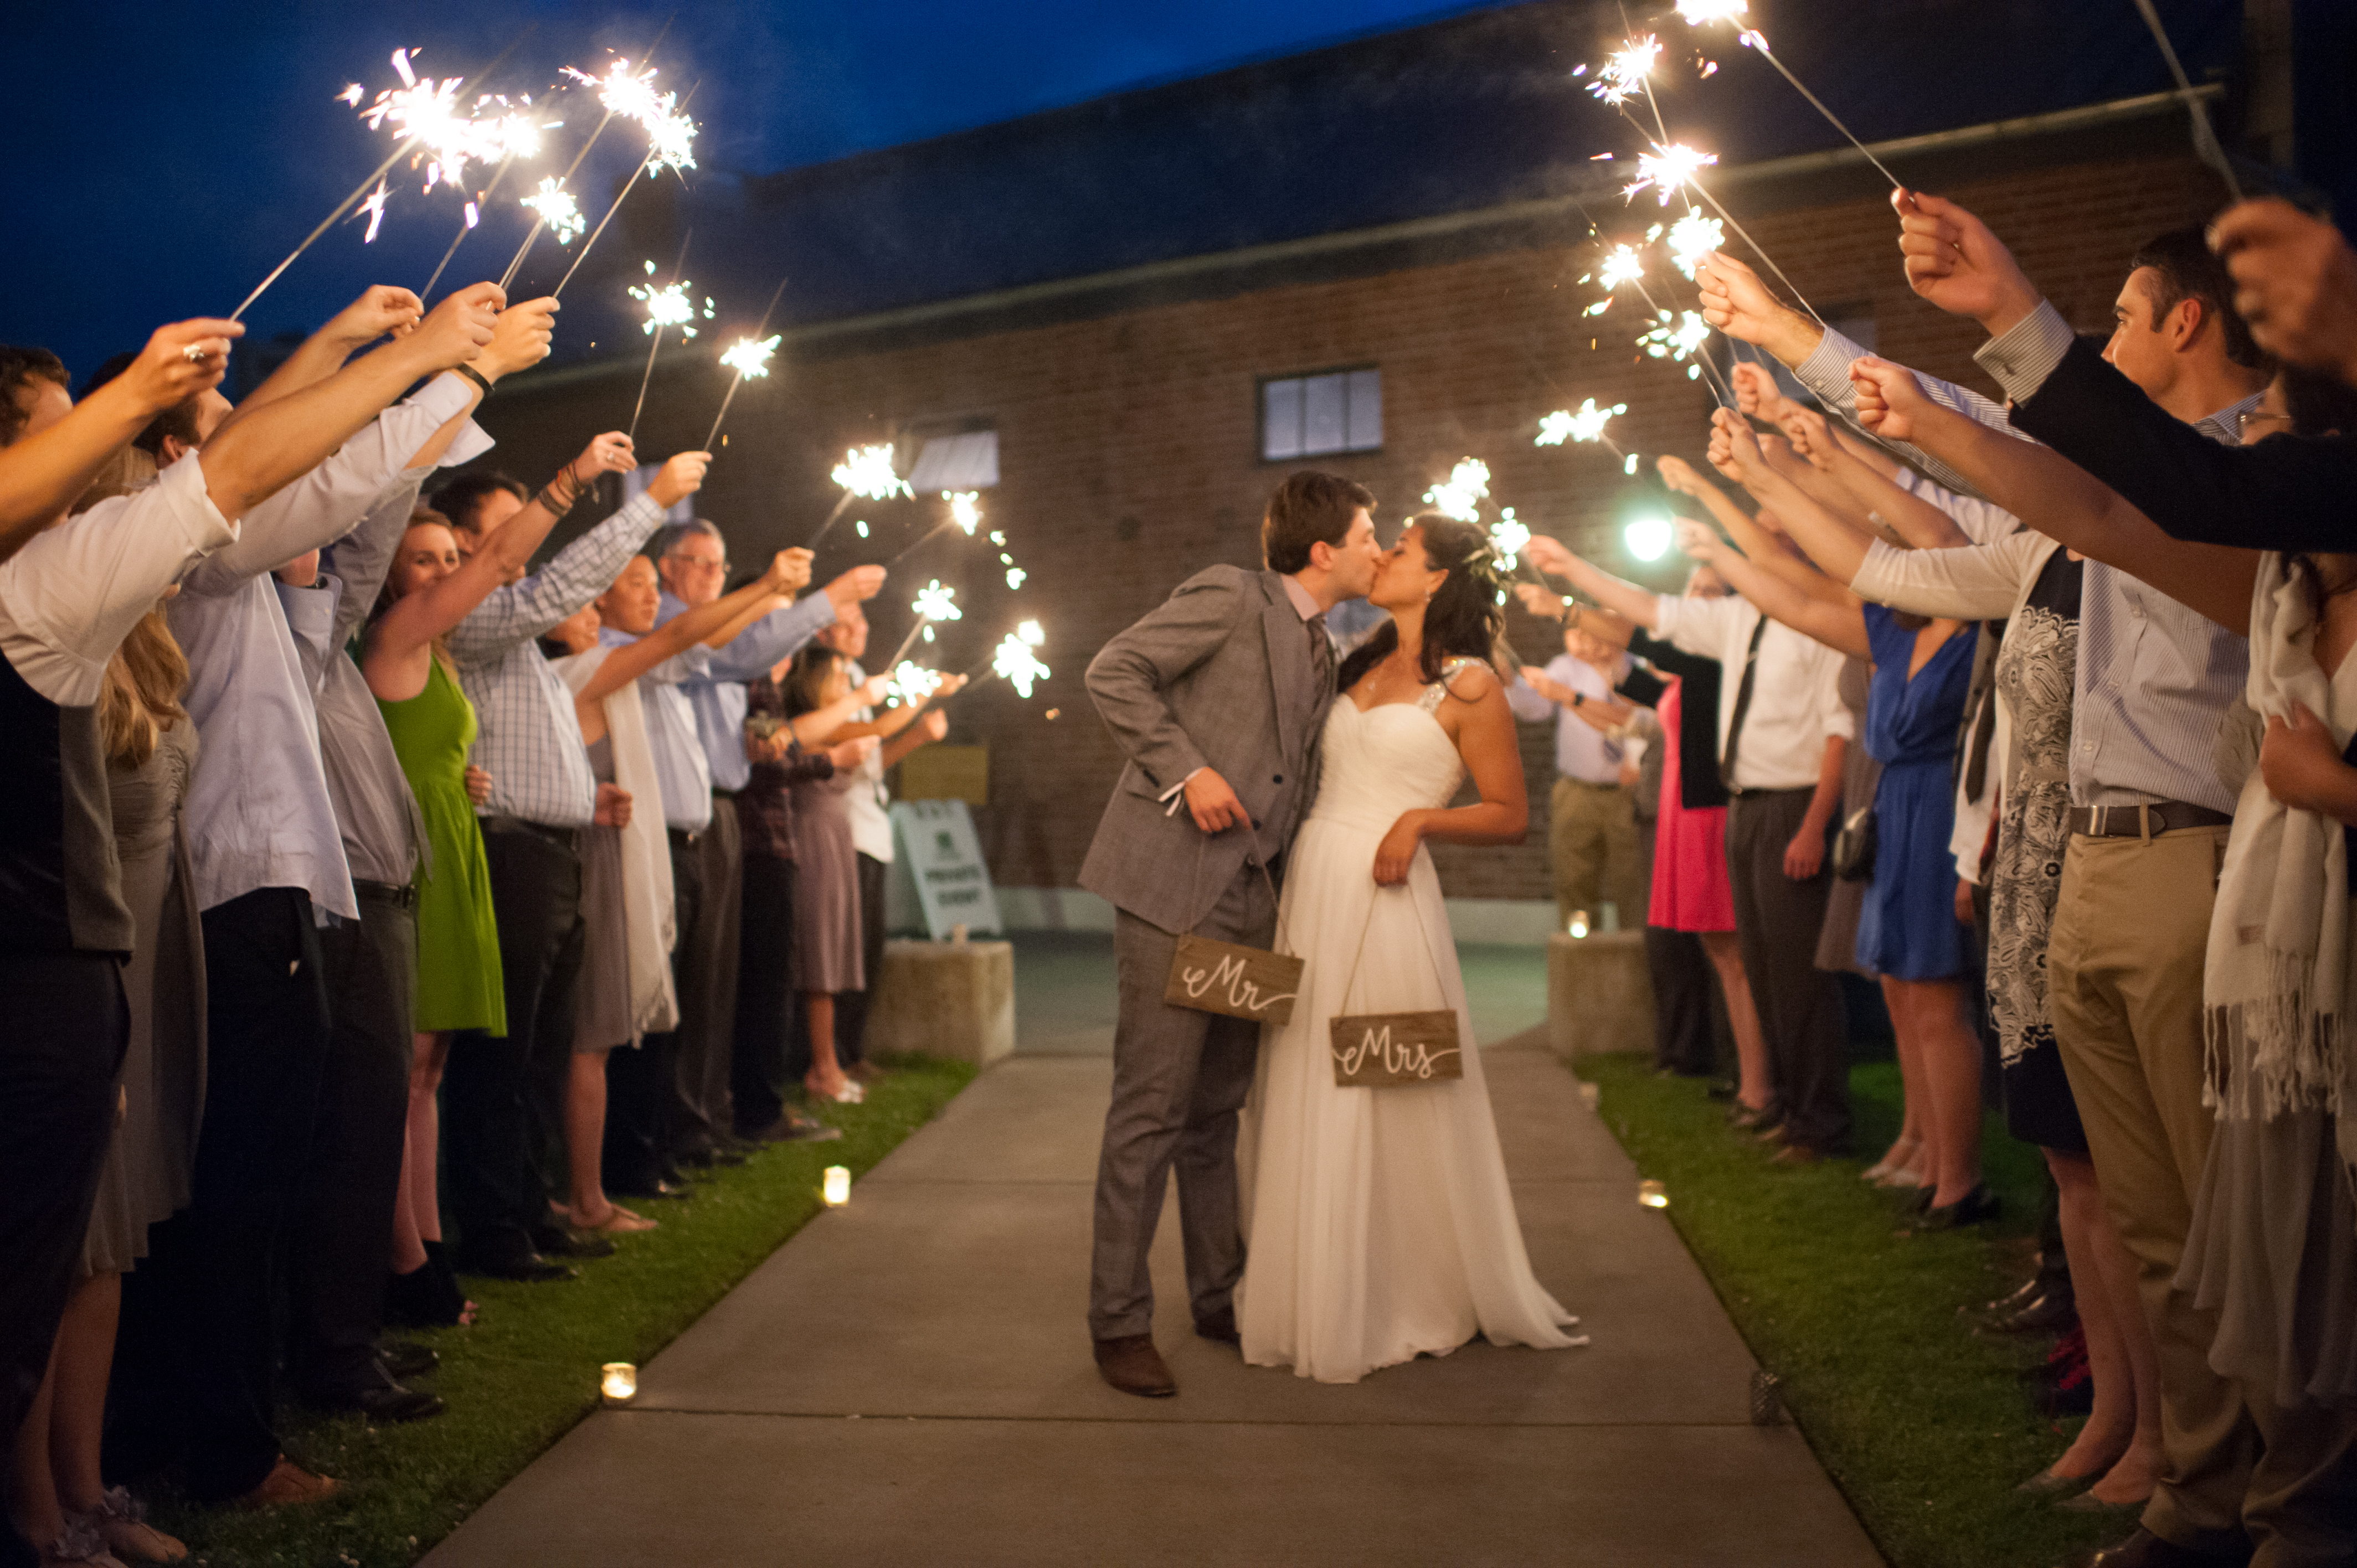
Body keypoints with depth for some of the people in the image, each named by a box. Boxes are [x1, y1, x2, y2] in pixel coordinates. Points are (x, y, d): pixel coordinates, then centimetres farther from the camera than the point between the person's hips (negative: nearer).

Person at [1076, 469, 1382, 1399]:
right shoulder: (1229, 597, -4)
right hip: (1172, 882, -8)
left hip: (1248, 898, 8)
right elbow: (1114, 672, -9)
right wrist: (1185, 768, -16)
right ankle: (1119, 1323, 4)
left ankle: (1220, 1297, 26)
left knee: (1217, 1110, 15)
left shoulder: (1321, 657, 19)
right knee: (1151, 1110, -5)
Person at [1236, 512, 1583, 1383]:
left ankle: (1419, 1303, 16)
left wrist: (1420, 819, -16)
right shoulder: (1363, 666, 16)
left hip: (1383, 899, -6)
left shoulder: (1471, 685, -3)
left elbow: (1511, 815, -3)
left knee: (1390, 1105, 0)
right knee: (1305, 1105, 9)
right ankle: (1319, 1301, 22)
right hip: (1307, 887, 7)